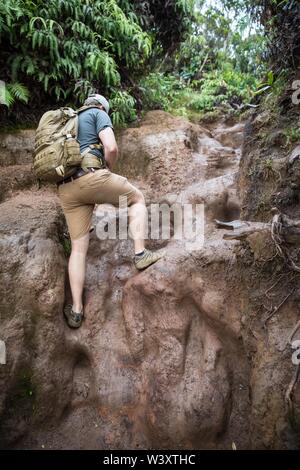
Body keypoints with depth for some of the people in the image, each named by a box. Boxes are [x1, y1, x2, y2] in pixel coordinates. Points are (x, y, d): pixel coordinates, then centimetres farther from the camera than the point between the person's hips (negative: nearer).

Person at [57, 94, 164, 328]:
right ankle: (140, 253, 6)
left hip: (66, 189, 6)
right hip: (92, 176, -6)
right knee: (138, 199, 19)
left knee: (79, 247, 9)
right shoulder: (99, 114, 12)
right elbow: (111, 148, -8)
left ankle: (76, 310, 10)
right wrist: (109, 170, 12)